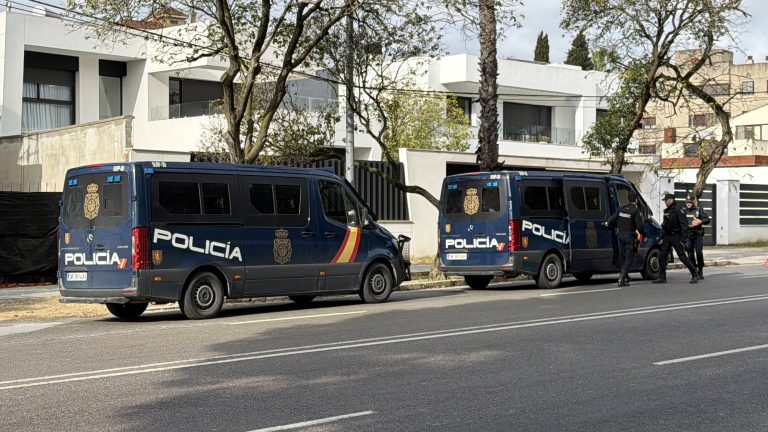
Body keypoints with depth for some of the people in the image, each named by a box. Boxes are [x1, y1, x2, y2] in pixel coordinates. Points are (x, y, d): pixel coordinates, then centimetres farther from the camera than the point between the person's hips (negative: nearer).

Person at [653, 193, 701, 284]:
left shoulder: (678, 209, -12)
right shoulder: (667, 211, 14)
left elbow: (684, 223, -19)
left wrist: (685, 235, -27)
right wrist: (662, 237, 21)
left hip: (676, 236, -8)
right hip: (667, 236, 8)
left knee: (682, 255, -8)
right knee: (662, 255, 3)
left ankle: (695, 274, 1)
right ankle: (662, 277, 8)